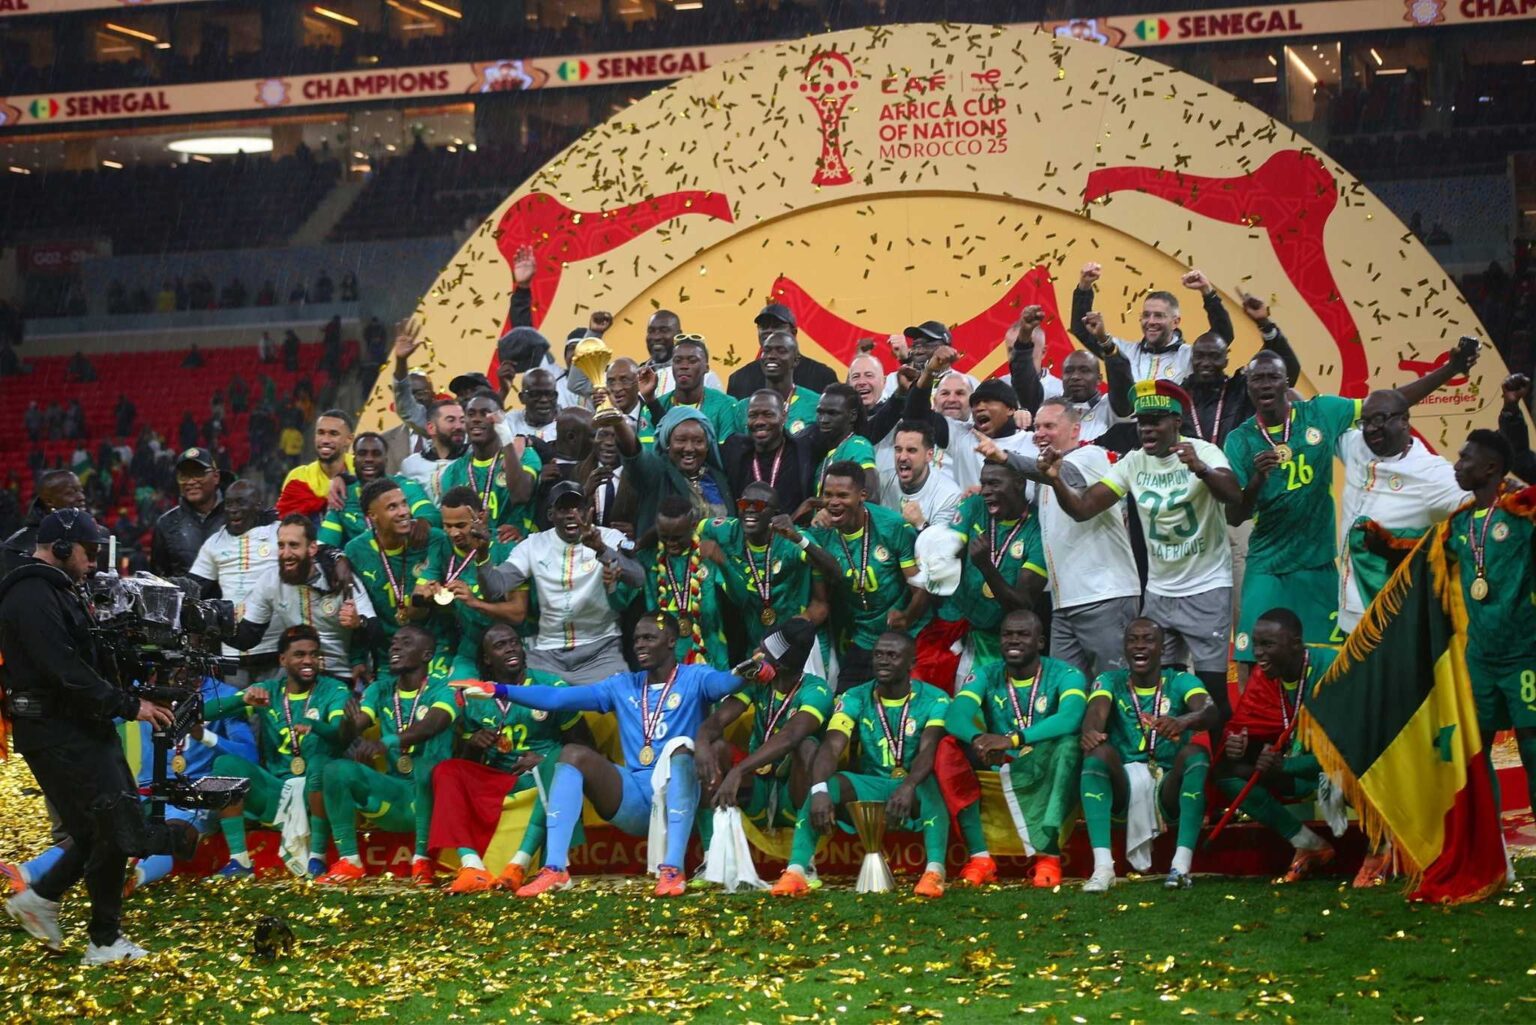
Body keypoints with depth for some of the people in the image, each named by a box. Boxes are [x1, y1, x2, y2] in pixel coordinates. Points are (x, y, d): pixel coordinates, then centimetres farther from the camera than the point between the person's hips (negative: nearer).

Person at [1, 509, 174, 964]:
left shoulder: (55, 590, 18)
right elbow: (66, 672, -24)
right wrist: (128, 706, -21)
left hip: (81, 728, 11)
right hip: (58, 734, -11)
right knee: (113, 827, -7)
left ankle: (41, 897, 21)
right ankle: (105, 942, 3)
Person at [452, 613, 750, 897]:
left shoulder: (694, 678, 4)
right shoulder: (623, 686, 16)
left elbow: (726, 682, -20)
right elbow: (557, 698, 9)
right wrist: (498, 691, -1)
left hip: (677, 794, -4)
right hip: (634, 800, 4)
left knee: (681, 747, -33)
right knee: (573, 753, -16)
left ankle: (673, 869, -46)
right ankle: (555, 869, -30)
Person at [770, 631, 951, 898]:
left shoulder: (934, 700, -6)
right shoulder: (854, 699, 0)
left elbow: (929, 751, -23)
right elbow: (831, 748, -15)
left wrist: (908, 787, -45)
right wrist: (820, 791, -37)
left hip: (914, 787, -2)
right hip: (870, 786, 2)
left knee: (931, 788, -38)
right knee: (827, 784, -28)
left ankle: (935, 870, -57)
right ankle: (796, 871, -41)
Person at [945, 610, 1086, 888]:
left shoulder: (1064, 675, -5)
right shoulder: (986, 675, 4)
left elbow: (1071, 717, -27)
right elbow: (955, 714, -15)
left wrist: (1014, 739, -42)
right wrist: (978, 738, -40)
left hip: (1050, 781, -3)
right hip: (998, 777, 3)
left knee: (1068, 742, -33)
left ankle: (1048, 852, -32)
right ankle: (978, 855, -25)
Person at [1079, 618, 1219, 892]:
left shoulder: (1182, 682, 6)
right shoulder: (1110, 681, 10)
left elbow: (1212, 714, -16)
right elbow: (1097, 711, -13)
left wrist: (1183, 721, -40)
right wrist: (1090, 730, -39)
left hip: (1169, 787, 0)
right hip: (1122, 787, 0)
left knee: (1196, 751, -28)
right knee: (1098, 750, -27)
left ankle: (1182, 864, -39)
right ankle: (1102, 865, -41)